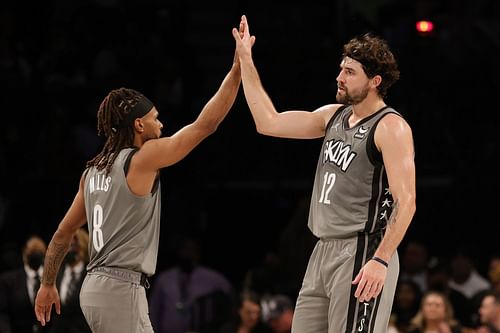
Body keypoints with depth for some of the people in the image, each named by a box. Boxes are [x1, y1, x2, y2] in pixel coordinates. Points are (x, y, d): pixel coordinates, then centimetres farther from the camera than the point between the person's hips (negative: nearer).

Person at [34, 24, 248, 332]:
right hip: (121, 289, -9)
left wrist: (48, 284, 26)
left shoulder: (93, 170, 13)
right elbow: (205, 124, -10)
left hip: (96, 285, 9)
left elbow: (63, 232, 18)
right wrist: (237, 68, -6)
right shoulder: (143, 159, -9)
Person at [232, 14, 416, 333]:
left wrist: (381, 260, -25)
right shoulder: (334, 115, 14)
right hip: (324, 251, 9)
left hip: (361, 254, -8)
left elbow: (406, 201, -17)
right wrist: (245, 60, 17)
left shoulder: (391, 127, -11)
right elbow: (269, 122, 18)